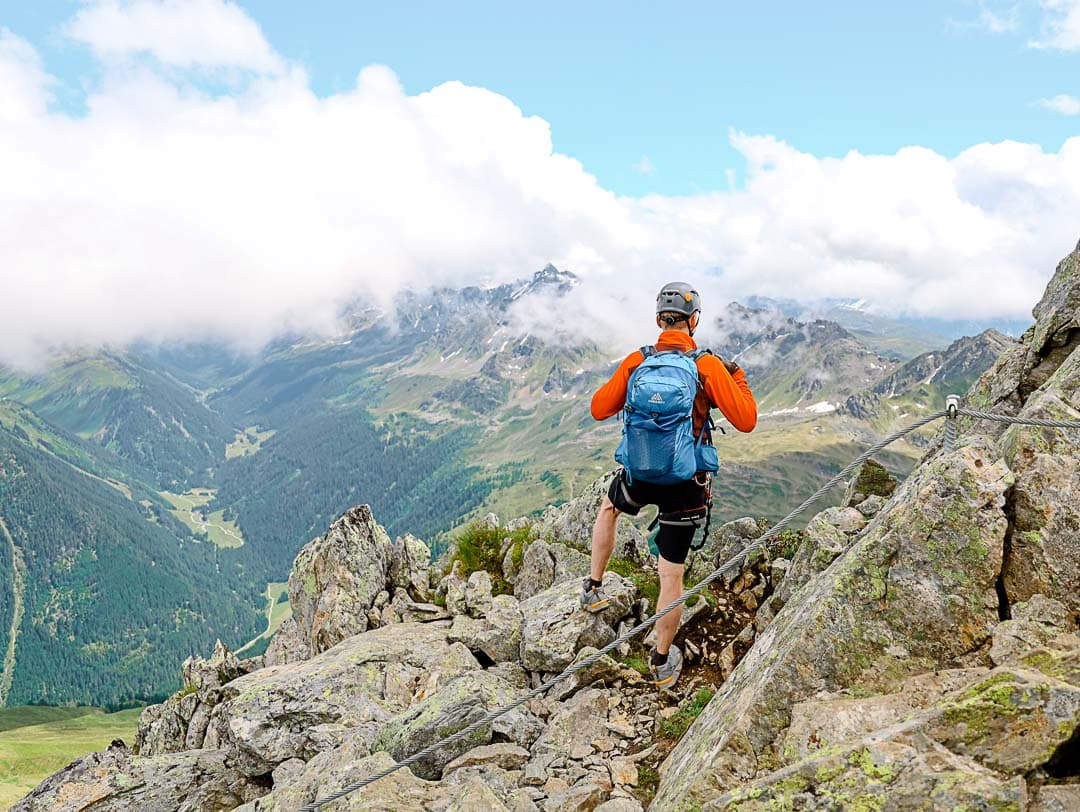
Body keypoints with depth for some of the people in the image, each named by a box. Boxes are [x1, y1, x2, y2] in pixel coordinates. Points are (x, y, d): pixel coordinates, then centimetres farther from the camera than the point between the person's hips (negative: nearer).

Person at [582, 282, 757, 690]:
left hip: (638, 475, 2)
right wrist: (738, 378, 5)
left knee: (608, 508, 37)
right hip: (687, 484, -2)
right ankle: (662, 663, 24)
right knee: (672, 575, 10)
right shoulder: (708, 366, -11)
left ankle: (593, 589, 39)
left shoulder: (636, 361, -4)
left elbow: (599, 409, 4)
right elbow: (746, 421, -11)